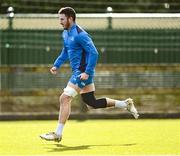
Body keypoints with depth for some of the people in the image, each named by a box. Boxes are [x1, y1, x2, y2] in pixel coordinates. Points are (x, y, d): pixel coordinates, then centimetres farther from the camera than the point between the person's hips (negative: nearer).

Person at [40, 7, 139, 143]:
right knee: (92, 103, 14)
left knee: (65, 98, -14)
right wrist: (57, 65, 16)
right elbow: (65, 52, 28)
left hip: (83, 73, -10)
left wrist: (87, 72, -25)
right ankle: (126, 104, 25)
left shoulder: (79, 34, -18)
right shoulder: (66, 33, 12)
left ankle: (58, 134, -11)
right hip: (78, 72, 10)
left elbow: (94, 53, -21)